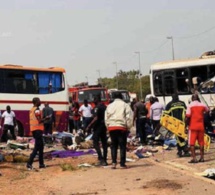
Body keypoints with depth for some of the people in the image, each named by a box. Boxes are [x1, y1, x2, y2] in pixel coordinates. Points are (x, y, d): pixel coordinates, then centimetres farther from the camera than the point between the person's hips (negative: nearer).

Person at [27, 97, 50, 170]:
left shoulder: (32, 109, 15)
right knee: (37, 147, -8)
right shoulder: (37, 109, -14)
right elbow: (39, 120, -20)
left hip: (33, 129, 10)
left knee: (40, 146, 15)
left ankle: (41, 164, 18)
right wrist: (46, 118, -5)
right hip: (38, 129, -10)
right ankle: (29, 163, -15)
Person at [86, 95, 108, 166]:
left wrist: (89, 126, -16)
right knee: (104, 143, 9)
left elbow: (96, 118, -20)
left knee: (95, 143, -4)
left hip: (98, 126, -8)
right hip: (104, 126, 8)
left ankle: (101, 158, -15)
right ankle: (104, 160, 12)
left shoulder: (97, 107, -14)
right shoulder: (104, 107, 12)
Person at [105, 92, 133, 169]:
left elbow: (106, 118, 13)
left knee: (113, 145, 11)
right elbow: (129, 117, -4)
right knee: (122, 146, 1)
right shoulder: (125, 105, 4)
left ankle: (113, 162, 0)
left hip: (111, 127, 3)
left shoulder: (109, 106, 15)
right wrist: (128, 126, 4)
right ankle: (122, 164, 0)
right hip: (121, 127, -3)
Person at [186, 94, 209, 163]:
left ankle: (194, 158, -5)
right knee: (201, 142, 12)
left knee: (192, 143, 1)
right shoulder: (202, 105, 4)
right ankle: (202, 157, 15)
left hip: (193, 126, -3)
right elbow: (207, 110, 26)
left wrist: (187, 124, 0)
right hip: (201, 126, 4)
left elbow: (187, 116, -14)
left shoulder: (190, 106, -7)